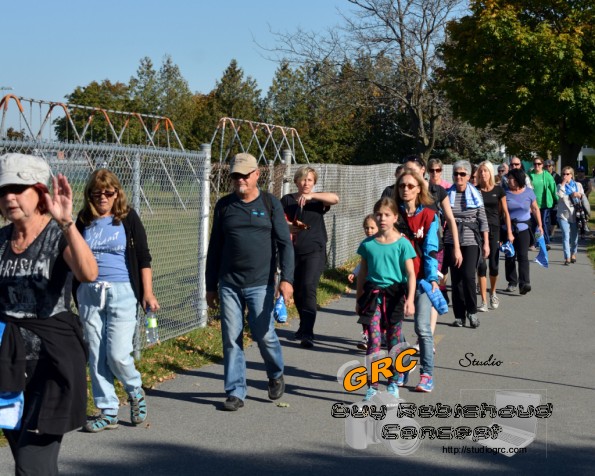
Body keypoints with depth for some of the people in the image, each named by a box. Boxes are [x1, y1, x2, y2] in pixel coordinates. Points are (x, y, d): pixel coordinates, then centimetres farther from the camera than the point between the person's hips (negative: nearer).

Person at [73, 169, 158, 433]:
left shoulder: (128, 218, 0)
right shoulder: (84, 221, 7)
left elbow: (143, 257, 0)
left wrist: (148, 293, -5)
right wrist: (75, 292, 12)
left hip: (122, 292, -3)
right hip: (89, 294, 3)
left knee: (117, 354, -10)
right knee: (96, 357, 4)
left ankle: (135, 391, 20)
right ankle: (107, 411, 15)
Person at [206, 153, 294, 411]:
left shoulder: (270, 204, 2)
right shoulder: (224, 205, 8)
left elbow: (284, 243, -1)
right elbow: (215, 247, 12)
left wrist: (287, 278, -13)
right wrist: (211, 286, 11)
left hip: (260, 284, -2)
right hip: (229, 284, 2)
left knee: (264, 335, -1)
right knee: (231, 339, 1)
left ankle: (276, 375, 27)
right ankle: (236, 392, 10)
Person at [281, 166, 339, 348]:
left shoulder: (317, 199, 3)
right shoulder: (287, 200, 8)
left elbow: (335, 198, -16)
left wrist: (311, 196, -27)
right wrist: (287, 227, -19)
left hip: (314, 251, -3)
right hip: (293, 252, 3)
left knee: (308, 288, -17)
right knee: (297, 291, 10)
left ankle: (308, 334, -20)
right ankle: (304, 326, 32)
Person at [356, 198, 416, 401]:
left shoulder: (402, 244, -4)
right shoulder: (368, 244, 3)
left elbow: (411, 273, -8)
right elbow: (362, 273, 11)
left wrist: (410, 299, -18)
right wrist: (359, 299, 14)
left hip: (395, 294, -1)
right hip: (373, 294, 1)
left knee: (394, 341, 9)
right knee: (373, 340, -7)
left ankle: (393, 383, 22)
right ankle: (372, 386, -5)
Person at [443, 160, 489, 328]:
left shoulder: (476, 194, 3)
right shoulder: (447, 195, 4)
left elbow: (483, 220, 3)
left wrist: (486, 243, -1)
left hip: (471, 241, -1)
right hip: (451, 242, 1)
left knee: (468, 276, -14)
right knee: (456, 278, 3)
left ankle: (472, 311, 4)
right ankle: (459, 315, 12)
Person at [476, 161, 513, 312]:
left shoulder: (498, 190, 2)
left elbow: (505, 213, 5)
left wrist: (509, 233, 0)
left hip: (494, 229, 0)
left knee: (493, 265, 1)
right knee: (481, 265, -6)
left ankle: (492, 293, 29)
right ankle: (484, 301, -1)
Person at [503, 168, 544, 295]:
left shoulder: (528, 192, 3)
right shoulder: (505, 193, 0)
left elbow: (535, 209, 13)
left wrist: (539, 225, 9)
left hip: (523, 228, -1)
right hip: (508, 229, 1)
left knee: (523, 256, -10)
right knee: (510, 257, 6)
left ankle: (524, 283, -16)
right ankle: (512, 283, 17)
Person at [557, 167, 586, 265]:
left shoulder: (578, 185, 7)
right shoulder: (560, 185, 2)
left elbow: (583, 198, 10)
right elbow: (560, 195, -18)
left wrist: (578, 195, -11)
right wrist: (563, 183, -16)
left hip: (575, 214, 2)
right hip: (563, 214, -2)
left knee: (574, 236, 11)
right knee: (566, 236, -10)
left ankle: (573, 254, 33)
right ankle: (567, 257, -11)